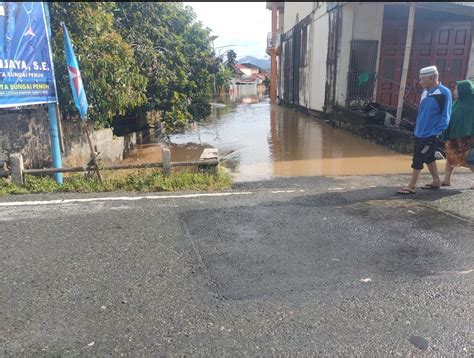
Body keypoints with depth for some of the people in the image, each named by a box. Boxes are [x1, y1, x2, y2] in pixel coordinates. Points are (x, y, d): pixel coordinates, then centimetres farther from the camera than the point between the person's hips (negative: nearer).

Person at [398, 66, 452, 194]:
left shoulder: (443, 93, -16)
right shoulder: (426, 92, 7)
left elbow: (445, 116, -14)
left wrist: (436, 132, -16)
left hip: (430, 135, -8)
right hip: (420, 133, 8)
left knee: (418, 159, -5)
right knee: (428, 158, 18)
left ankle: (412, 186, 4)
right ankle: (436, 181, 33)